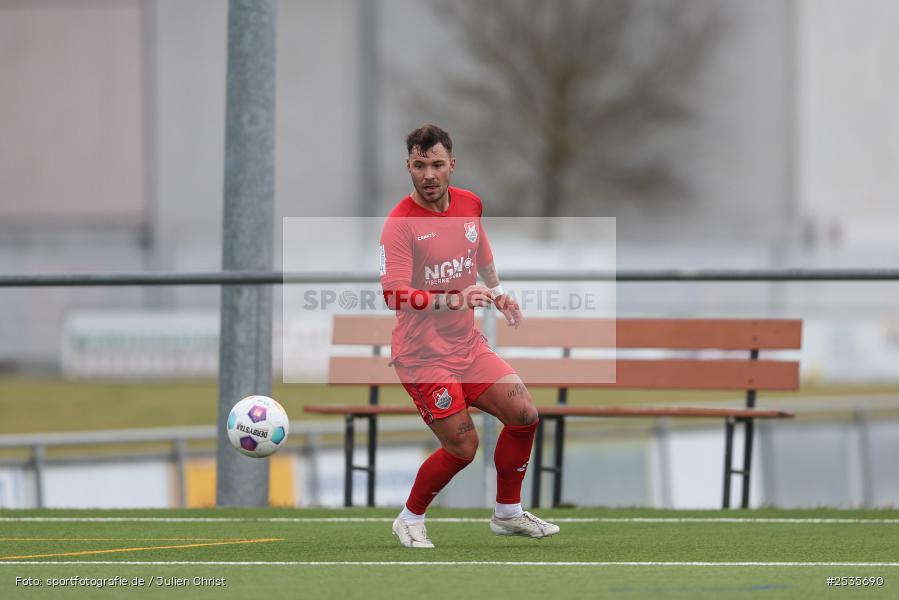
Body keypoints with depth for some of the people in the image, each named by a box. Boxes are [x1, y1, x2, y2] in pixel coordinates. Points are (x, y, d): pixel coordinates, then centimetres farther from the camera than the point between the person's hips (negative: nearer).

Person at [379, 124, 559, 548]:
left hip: (467, 345, 7)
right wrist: (454, 299, -37)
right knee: (462, 446, -11)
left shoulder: (470, 205, 4)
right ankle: (410, 520, 12)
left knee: (524, 414, -1)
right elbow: (394, 294, -28)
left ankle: (507, 514, 18)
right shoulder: (400, 223, -18)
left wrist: (498, 293, 17)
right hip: (422, 354, -7)